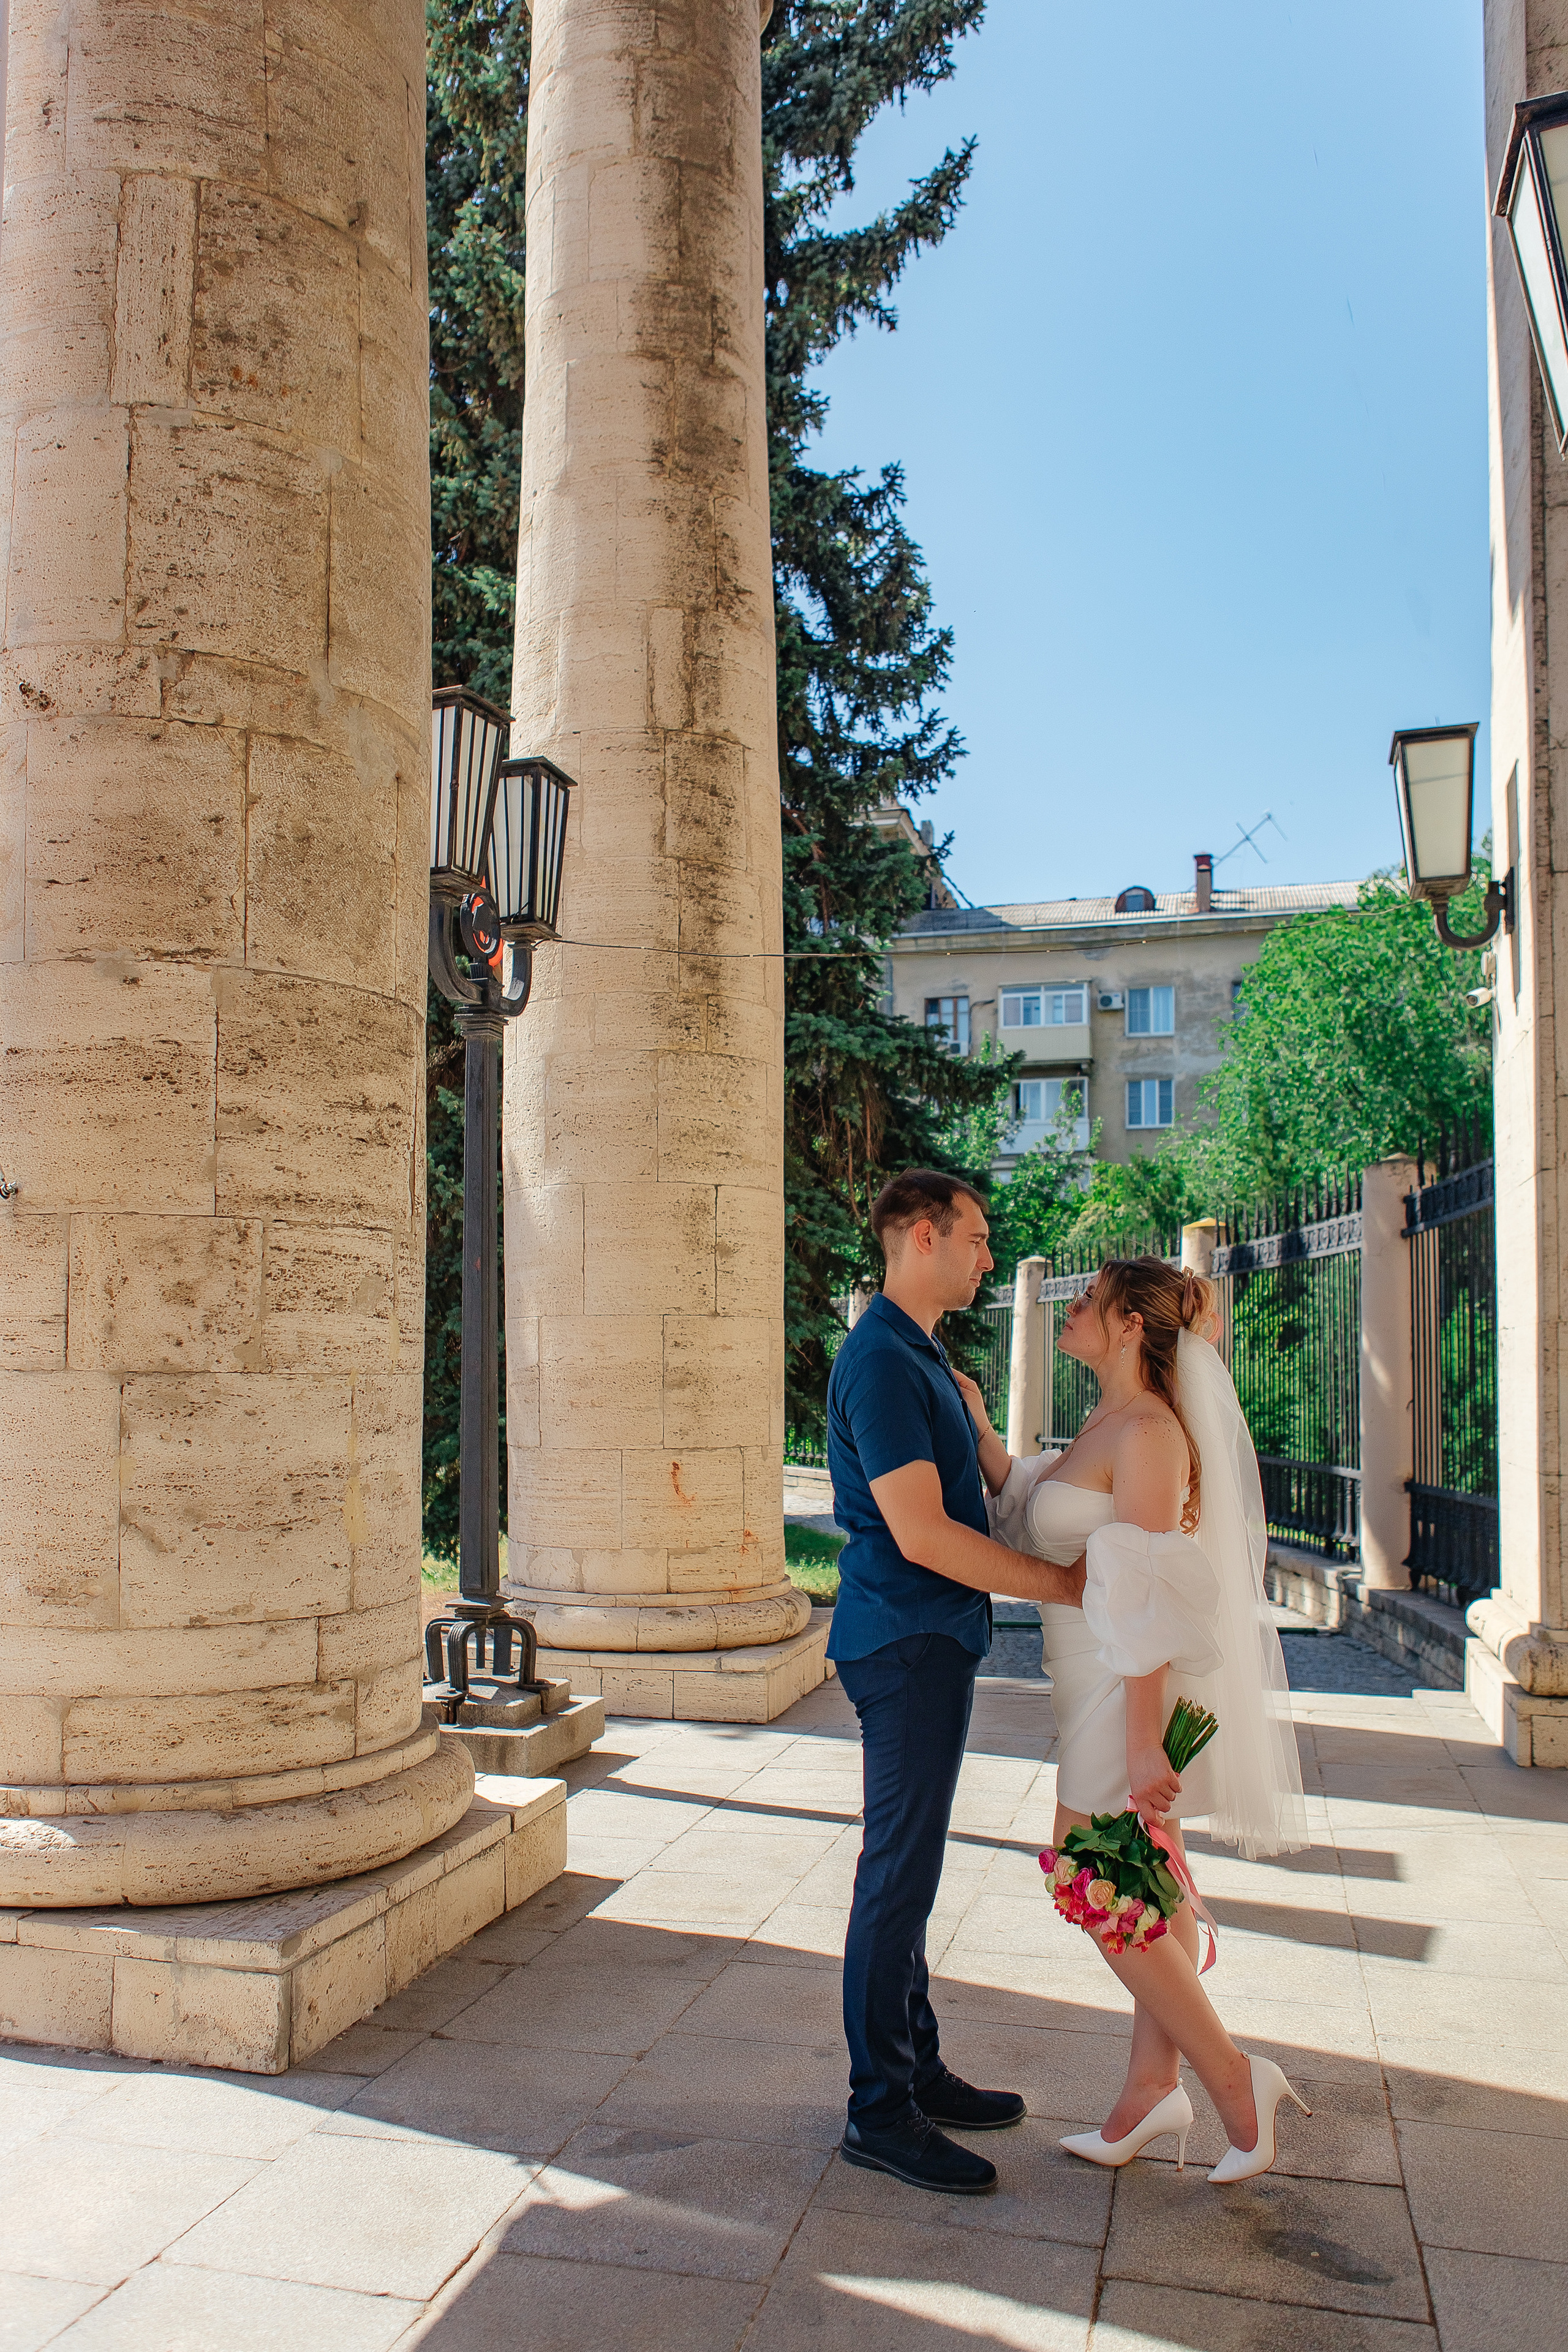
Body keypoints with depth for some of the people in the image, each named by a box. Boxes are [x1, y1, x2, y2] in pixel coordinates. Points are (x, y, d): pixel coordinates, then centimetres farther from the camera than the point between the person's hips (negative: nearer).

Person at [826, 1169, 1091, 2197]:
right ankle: (880, 2111, 7)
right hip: (908, 1638, -10)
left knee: (910, 1866, 16)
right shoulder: (883, 1361, -18)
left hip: (932, 1638, 10)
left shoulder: (923, 1357, 16)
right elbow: (920, 1534, -23)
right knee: (899, 1872, -3)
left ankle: (916, 2069, 28)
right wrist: (1063, 1584, -16)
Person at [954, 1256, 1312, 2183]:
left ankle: (1232, 2076, 9)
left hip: (1134, 1690, -10)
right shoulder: (1107, 1425, 9)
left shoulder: (1148, 1431, -21)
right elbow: (1031, 1517, 14)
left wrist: (1142, 1740, -25)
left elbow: (1152, 1595, -25)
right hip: (1112, 1686, 10)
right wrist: (983, 1434, 3)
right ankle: (1154, 2087, 24)